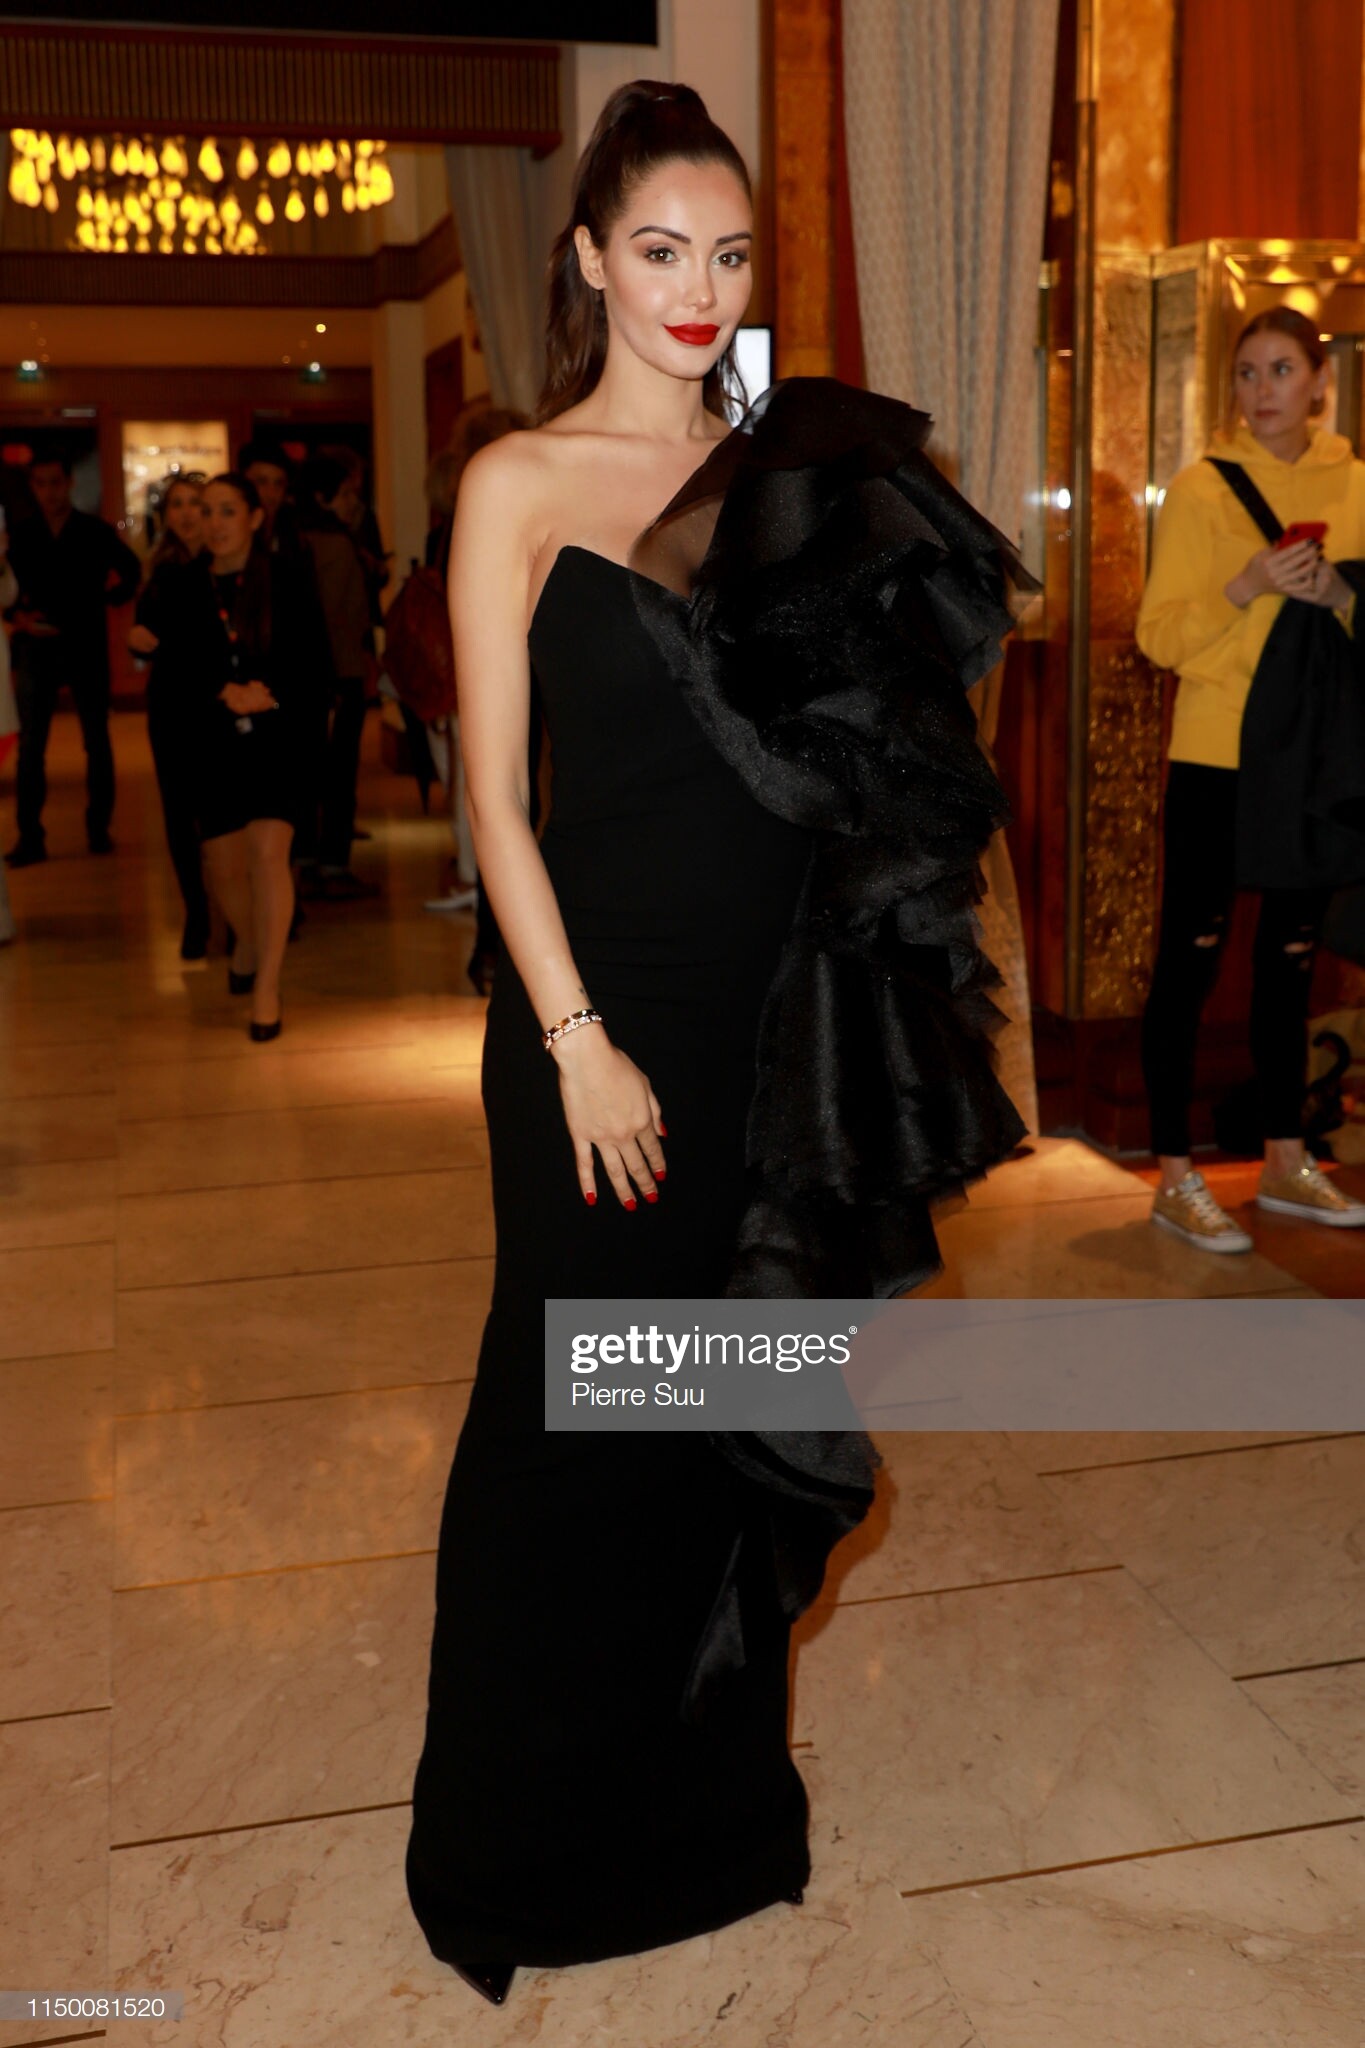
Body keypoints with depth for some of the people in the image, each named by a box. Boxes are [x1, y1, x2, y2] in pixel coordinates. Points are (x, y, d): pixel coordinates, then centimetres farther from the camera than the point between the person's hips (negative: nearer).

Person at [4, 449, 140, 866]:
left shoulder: (96, 531, 0)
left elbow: (131, 569, 13)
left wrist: (111, 596, -1)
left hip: (87, 646, 0)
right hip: (37, 647, 0)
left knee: (97, 740, 6)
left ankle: (99, 828, 17)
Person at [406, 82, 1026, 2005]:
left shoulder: (784, 475, 11)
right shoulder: (521, 483, -3)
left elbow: (871, 730, 14)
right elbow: (496, 791, -7)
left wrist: (850, 504, 3)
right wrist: (577, 1038, -13)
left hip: (789, 1012, 5)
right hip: (608, 1007, -4)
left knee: (744, 1410, 15)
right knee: (581, 1416, 5)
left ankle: (712, 1797, 36)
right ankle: (530, 1843, 29)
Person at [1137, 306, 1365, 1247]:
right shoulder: (1204, 486, -3)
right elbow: (1160, 633, -8)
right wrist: (1251, 584, -23)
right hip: (1218, 756, -4)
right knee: (1191, 957, -2)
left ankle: (1286, 1160, 25)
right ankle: (1176, 1176, 5)